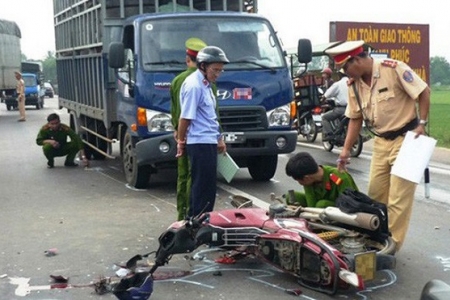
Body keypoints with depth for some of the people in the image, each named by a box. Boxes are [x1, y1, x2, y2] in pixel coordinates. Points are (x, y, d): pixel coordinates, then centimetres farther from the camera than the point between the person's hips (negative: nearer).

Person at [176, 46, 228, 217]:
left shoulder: (205, 84, 15)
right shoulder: (194, 86, -15)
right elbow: (185, 118, -15)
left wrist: (218, 139, 21)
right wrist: (181, 142, -7)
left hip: (208, 142, 10)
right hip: (200, 144, -10)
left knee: (200, 186, 15)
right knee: (204, 188, -6)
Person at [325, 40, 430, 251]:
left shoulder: (393, 69, -17)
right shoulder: (354, 84, 2)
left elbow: (424, 92, -11)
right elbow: (355, 118, 9)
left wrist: (422, 124, -17)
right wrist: (346, 150, 5)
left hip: (406, 138, -6)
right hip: (381, 141, 6)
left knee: (398, 198, -5)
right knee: (375, 194, 9)